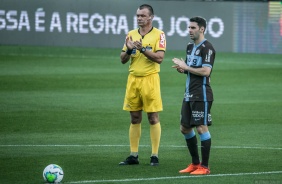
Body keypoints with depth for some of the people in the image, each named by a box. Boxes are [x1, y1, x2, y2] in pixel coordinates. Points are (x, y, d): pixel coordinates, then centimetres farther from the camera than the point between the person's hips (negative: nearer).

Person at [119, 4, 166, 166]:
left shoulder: (158, 35, -4)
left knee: (153, 118, -2)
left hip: (150, 79, -5)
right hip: (133, 79, 5)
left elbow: (160, 58, -15)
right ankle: (134, 155, 11)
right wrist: (129, 50, -10)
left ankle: (155, 156, 2)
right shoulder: (131, 34, 10)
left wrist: (143, 49, -23)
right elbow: (123, 60, 10)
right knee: (135, 118, 7)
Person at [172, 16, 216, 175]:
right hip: (189, 95, 10)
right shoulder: (190, 47, 16)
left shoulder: (207, 48, -12)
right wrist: (182, 69, 4)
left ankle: (205, 166, -2)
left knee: (201, 128, -8)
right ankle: (195, 163, 21)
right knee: (185, 128, 11)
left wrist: (185, 67, -14)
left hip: (201, 95, -10)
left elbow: (205, 71, -21)